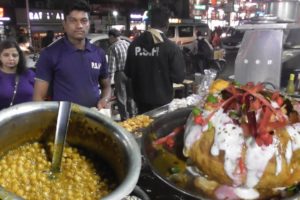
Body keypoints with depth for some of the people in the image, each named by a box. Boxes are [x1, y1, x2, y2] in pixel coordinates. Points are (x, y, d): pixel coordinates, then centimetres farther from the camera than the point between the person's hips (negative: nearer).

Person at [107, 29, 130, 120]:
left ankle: (125, 118, 10)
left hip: (120, 74, -6)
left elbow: (111, 65, -12)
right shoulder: (128, 44, 6)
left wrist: (110, 79, -9)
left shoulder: (113, 48, -10)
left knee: (121, 98, 5)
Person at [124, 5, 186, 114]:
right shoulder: (171, 47, -15)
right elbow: (179, 77, -13)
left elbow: (128, 73, 6)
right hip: (162, 101, -3)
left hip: (141, 100, 4)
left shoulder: (134, 44, -3)